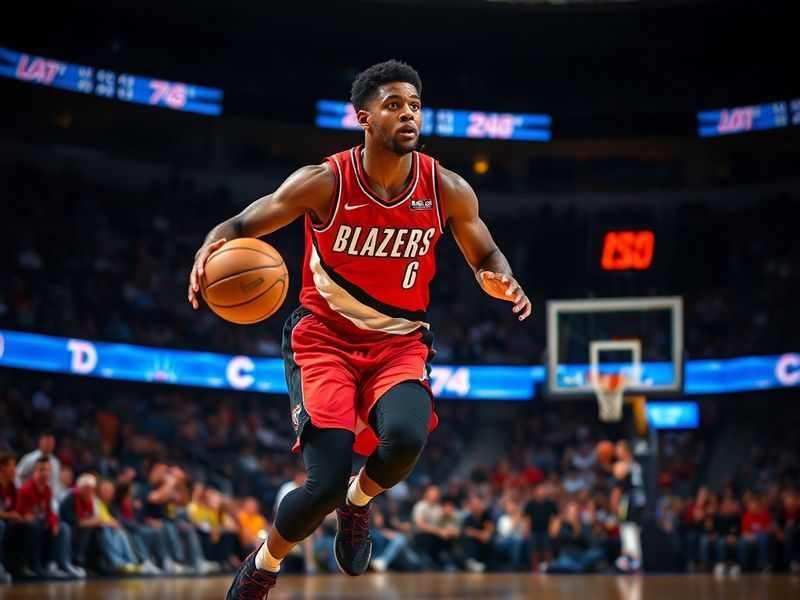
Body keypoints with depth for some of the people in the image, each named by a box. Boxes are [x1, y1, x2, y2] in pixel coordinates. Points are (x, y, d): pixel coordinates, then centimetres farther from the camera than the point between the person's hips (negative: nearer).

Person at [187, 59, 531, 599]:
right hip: (325, 338, -2)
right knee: (326, 484, -18)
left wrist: (501, 281, -15)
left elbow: (486, 257, 10)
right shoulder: (324, 183, -12)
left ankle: (359, 503, 6)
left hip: (400, 344, 2)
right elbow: (238, 226, -6)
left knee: (406, 438, -31)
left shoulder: (448, 190, -5)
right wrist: (212, 252, -30)